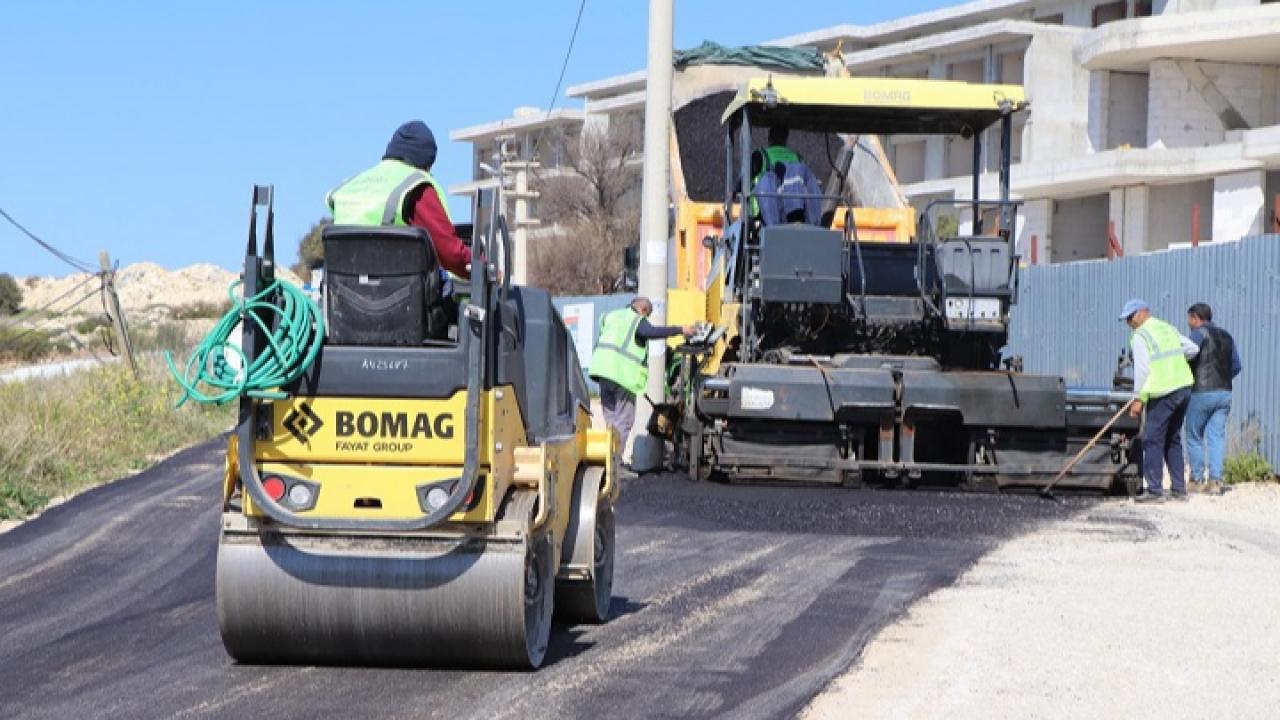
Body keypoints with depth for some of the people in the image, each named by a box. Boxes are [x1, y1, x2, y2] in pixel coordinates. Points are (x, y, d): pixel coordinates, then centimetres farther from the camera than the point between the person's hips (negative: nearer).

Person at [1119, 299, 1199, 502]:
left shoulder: (1140, 336, -7)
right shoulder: (1168, 328, 16)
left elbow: (1142, 369, -13)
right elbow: (1193, 349, 17)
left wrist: (1138, 398, -10)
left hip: (1163, 394, -8)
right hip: (1183, 388, 8)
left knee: (1153, 440, -3)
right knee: (1173, 439, 15)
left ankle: (1155, 490, -8)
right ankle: (1179, 489, 15)